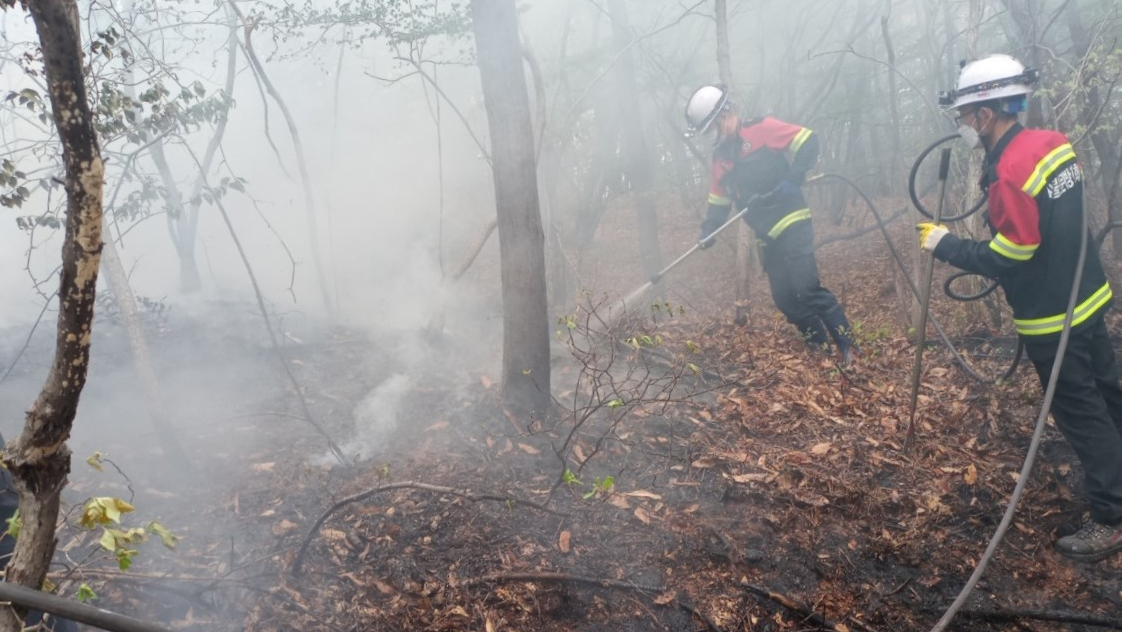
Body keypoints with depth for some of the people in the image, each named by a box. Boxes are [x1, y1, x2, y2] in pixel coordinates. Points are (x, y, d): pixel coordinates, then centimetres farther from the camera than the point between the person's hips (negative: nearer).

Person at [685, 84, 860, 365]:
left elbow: (809, 142, -10)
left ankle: (848, 347, -6)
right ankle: (821, 348, 18)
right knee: (784, 298, 5)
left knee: (807, 288, -16)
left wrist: (792, 180, -19)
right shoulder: (721, 155, 15)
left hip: (792, 225, -8)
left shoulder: (762, 130, -7)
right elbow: (718, 197, 18)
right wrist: (709, 229, 3)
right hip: (768, 237, 8)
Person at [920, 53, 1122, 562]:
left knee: (1081, 414, 2)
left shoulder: (1010, 171, -27)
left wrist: (944, 245, -14)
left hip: (1052, 316, -9)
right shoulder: (1053, 142, 1)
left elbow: (1005, 258, -24)